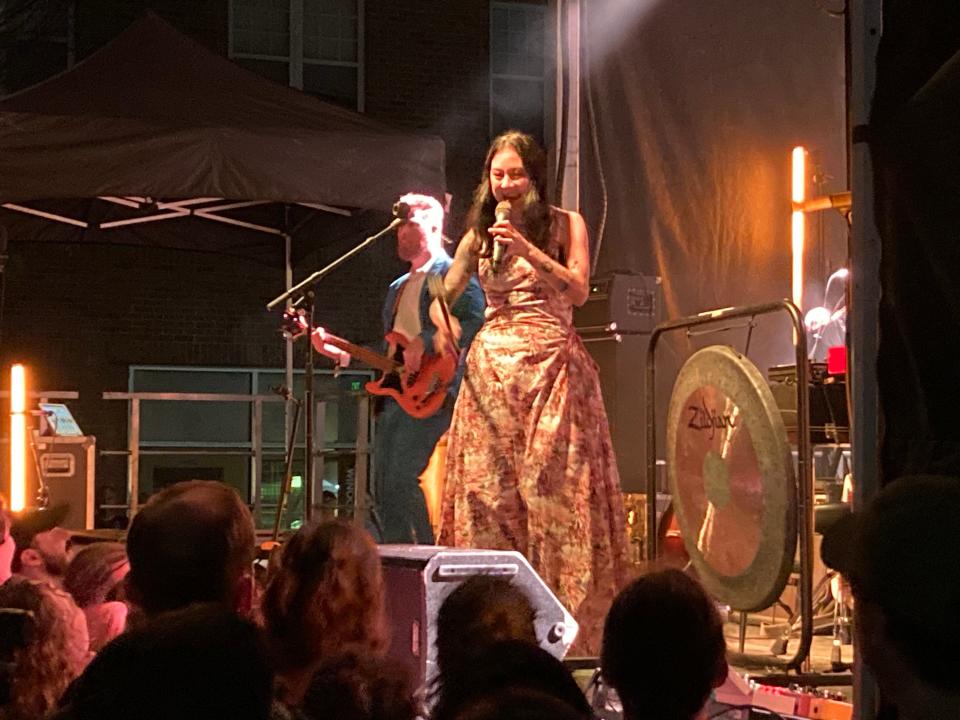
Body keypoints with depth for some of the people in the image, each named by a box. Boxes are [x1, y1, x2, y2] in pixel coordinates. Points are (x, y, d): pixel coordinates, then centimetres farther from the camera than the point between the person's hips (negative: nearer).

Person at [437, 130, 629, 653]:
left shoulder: (565, 225, 6)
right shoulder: (480, 234, 13)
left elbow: (579, 291, -7)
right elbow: (443, 296, 13)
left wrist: (527, 249, -15)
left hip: (551, 364, -3)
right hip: (492, 366, 3)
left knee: (552, 483, -9)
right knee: (488, 487, -2)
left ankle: (561, 618, -7)